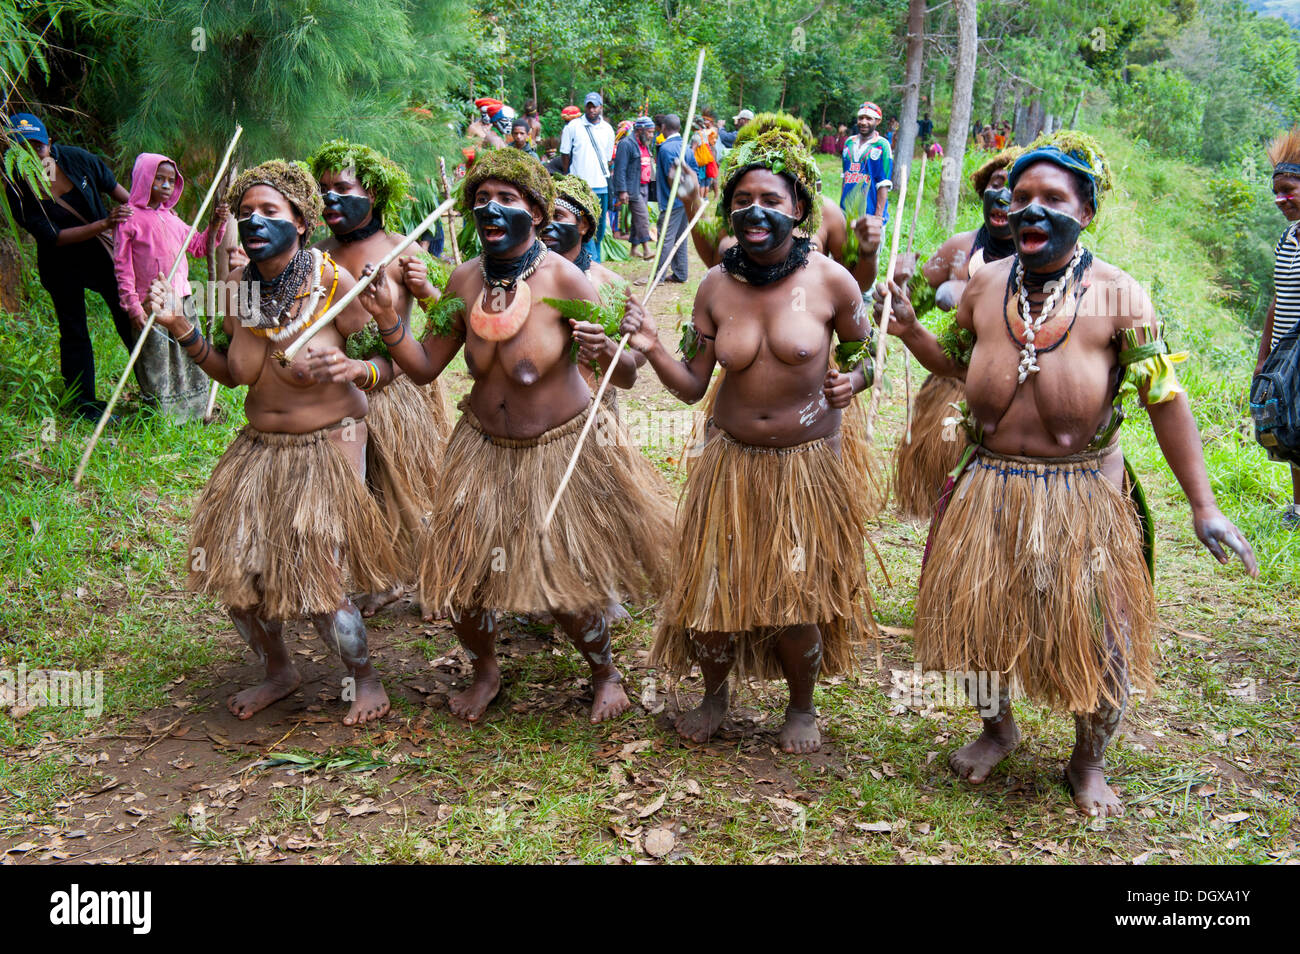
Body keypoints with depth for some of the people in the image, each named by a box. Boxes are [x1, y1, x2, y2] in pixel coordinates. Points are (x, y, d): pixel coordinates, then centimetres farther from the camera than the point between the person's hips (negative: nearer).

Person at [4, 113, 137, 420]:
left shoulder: (75, 159, -14)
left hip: (103, 255, 2)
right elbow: (52, 237, -25)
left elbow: (113, 187, 4)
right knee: (74, 334, 8)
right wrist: (104, 225, -34)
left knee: (130, 320, 9)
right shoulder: (18, 190, -20)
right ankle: (83, 403, 22)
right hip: (63, 268, -2)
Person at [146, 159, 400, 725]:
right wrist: (183, 331, -3)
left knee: (317, 583, -8)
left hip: (326, 445, -6)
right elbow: (232, 373, 10)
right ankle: (278, 671, 34)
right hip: (258, 447, 6)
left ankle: (365, 679, 20)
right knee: (233, 568, 7)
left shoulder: (332, 282, -16)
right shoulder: (238, 286, -1)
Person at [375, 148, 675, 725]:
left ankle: (605, 672, 33)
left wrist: (612, 349, -41)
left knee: (568, 589, 1)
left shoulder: (562, 279, -17)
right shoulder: (466, 281, -4)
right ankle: (485, 670, 37)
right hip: (484, 448, 4)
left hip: (561, 447, -4)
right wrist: (388, 320, -15)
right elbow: (425, 366, 1)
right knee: (459, 578, 7)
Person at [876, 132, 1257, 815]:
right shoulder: (986, 285, 1)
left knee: (1099, 638, 3)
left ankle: (1088, 760, 32)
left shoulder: (1117, 295, -9)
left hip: (1083, 497, -3)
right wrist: (908, 328, -2)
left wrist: (1203, 506, -10)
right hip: (987, 490, 3)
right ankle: (997, 727, 43)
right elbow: (955, 361, 17)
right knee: (977, 620, 13)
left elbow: (1165, 399, -8)